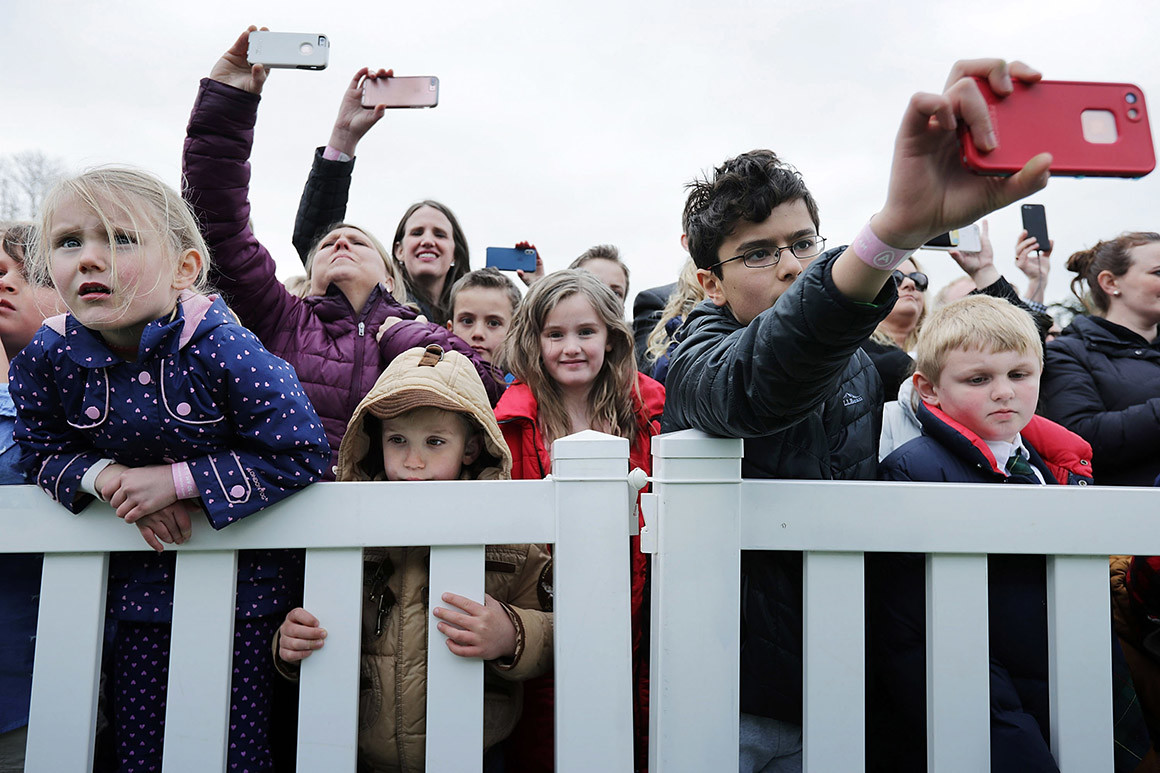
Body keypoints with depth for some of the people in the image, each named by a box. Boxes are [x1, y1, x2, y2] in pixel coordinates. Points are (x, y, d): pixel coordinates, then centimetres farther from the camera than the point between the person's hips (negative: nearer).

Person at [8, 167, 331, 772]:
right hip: (140, 577, 4)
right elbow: (47, 453, 5)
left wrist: (176, 480, -24)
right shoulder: (45, 360, -11)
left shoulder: (222, 349, -26)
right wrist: (105, 476, -18)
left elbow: (300, 455, -24)